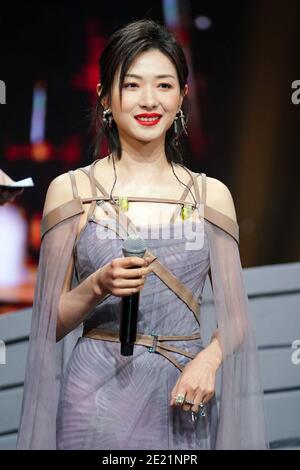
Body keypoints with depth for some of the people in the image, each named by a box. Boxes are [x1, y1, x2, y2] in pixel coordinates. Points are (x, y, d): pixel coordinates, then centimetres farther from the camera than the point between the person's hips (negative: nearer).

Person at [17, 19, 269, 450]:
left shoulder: (211, 195, 2)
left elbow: (235, 315, 6)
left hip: (183, 399, 2)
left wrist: (208, 358, -13)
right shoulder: (71, 191, -3)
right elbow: (51, 322, 0)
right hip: (98, 399, -2)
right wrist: (98, 287, -18)